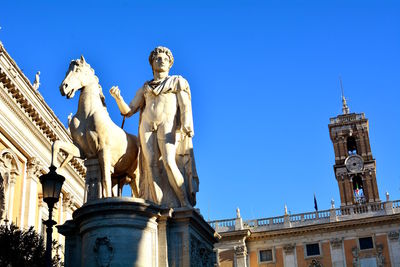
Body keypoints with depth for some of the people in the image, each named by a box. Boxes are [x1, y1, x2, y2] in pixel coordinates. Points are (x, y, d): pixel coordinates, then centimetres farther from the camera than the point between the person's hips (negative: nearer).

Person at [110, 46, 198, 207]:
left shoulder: (178, 82, 19)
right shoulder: (144, 89, 26)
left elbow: (185, 106, 4)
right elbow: (128, 111, 20)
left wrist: (186, 125, -15)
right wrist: (118, 97, 1)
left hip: (168, 123, -3)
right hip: (147, 126, 3)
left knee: (169, 162, -23)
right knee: (151, 164, -15)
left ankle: (186, 205, -21)